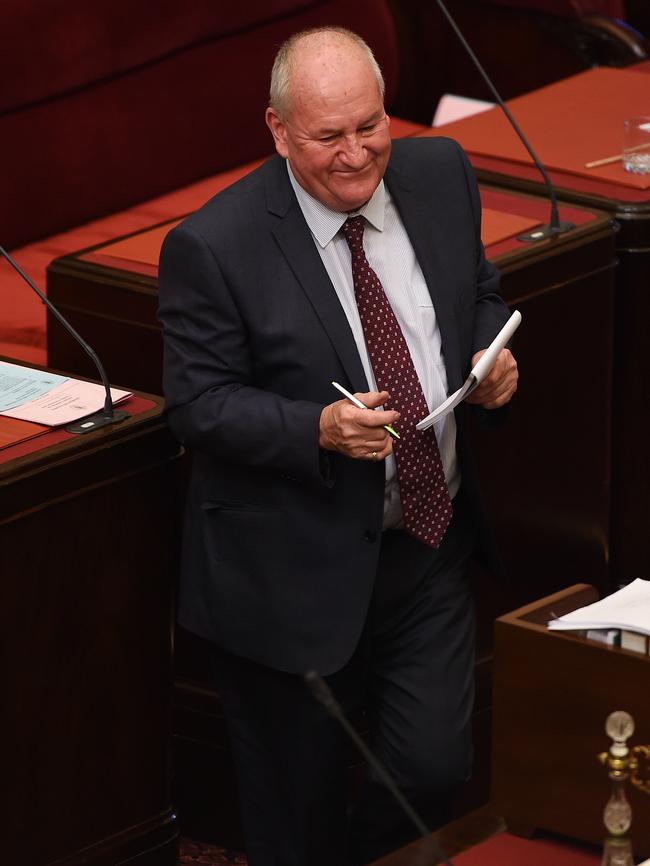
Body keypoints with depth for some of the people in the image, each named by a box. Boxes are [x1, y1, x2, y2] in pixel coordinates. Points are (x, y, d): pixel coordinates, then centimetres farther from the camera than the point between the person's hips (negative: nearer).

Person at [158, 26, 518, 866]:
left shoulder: (439, 175, -1)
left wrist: (491, 357, -7)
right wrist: (319, 429, -29)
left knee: (434, 766, 4)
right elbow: (197, 404, -13)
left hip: (429, 542, 4)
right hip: (296, 570, -4)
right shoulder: (212, 245, -18)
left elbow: (480, 293, 15)